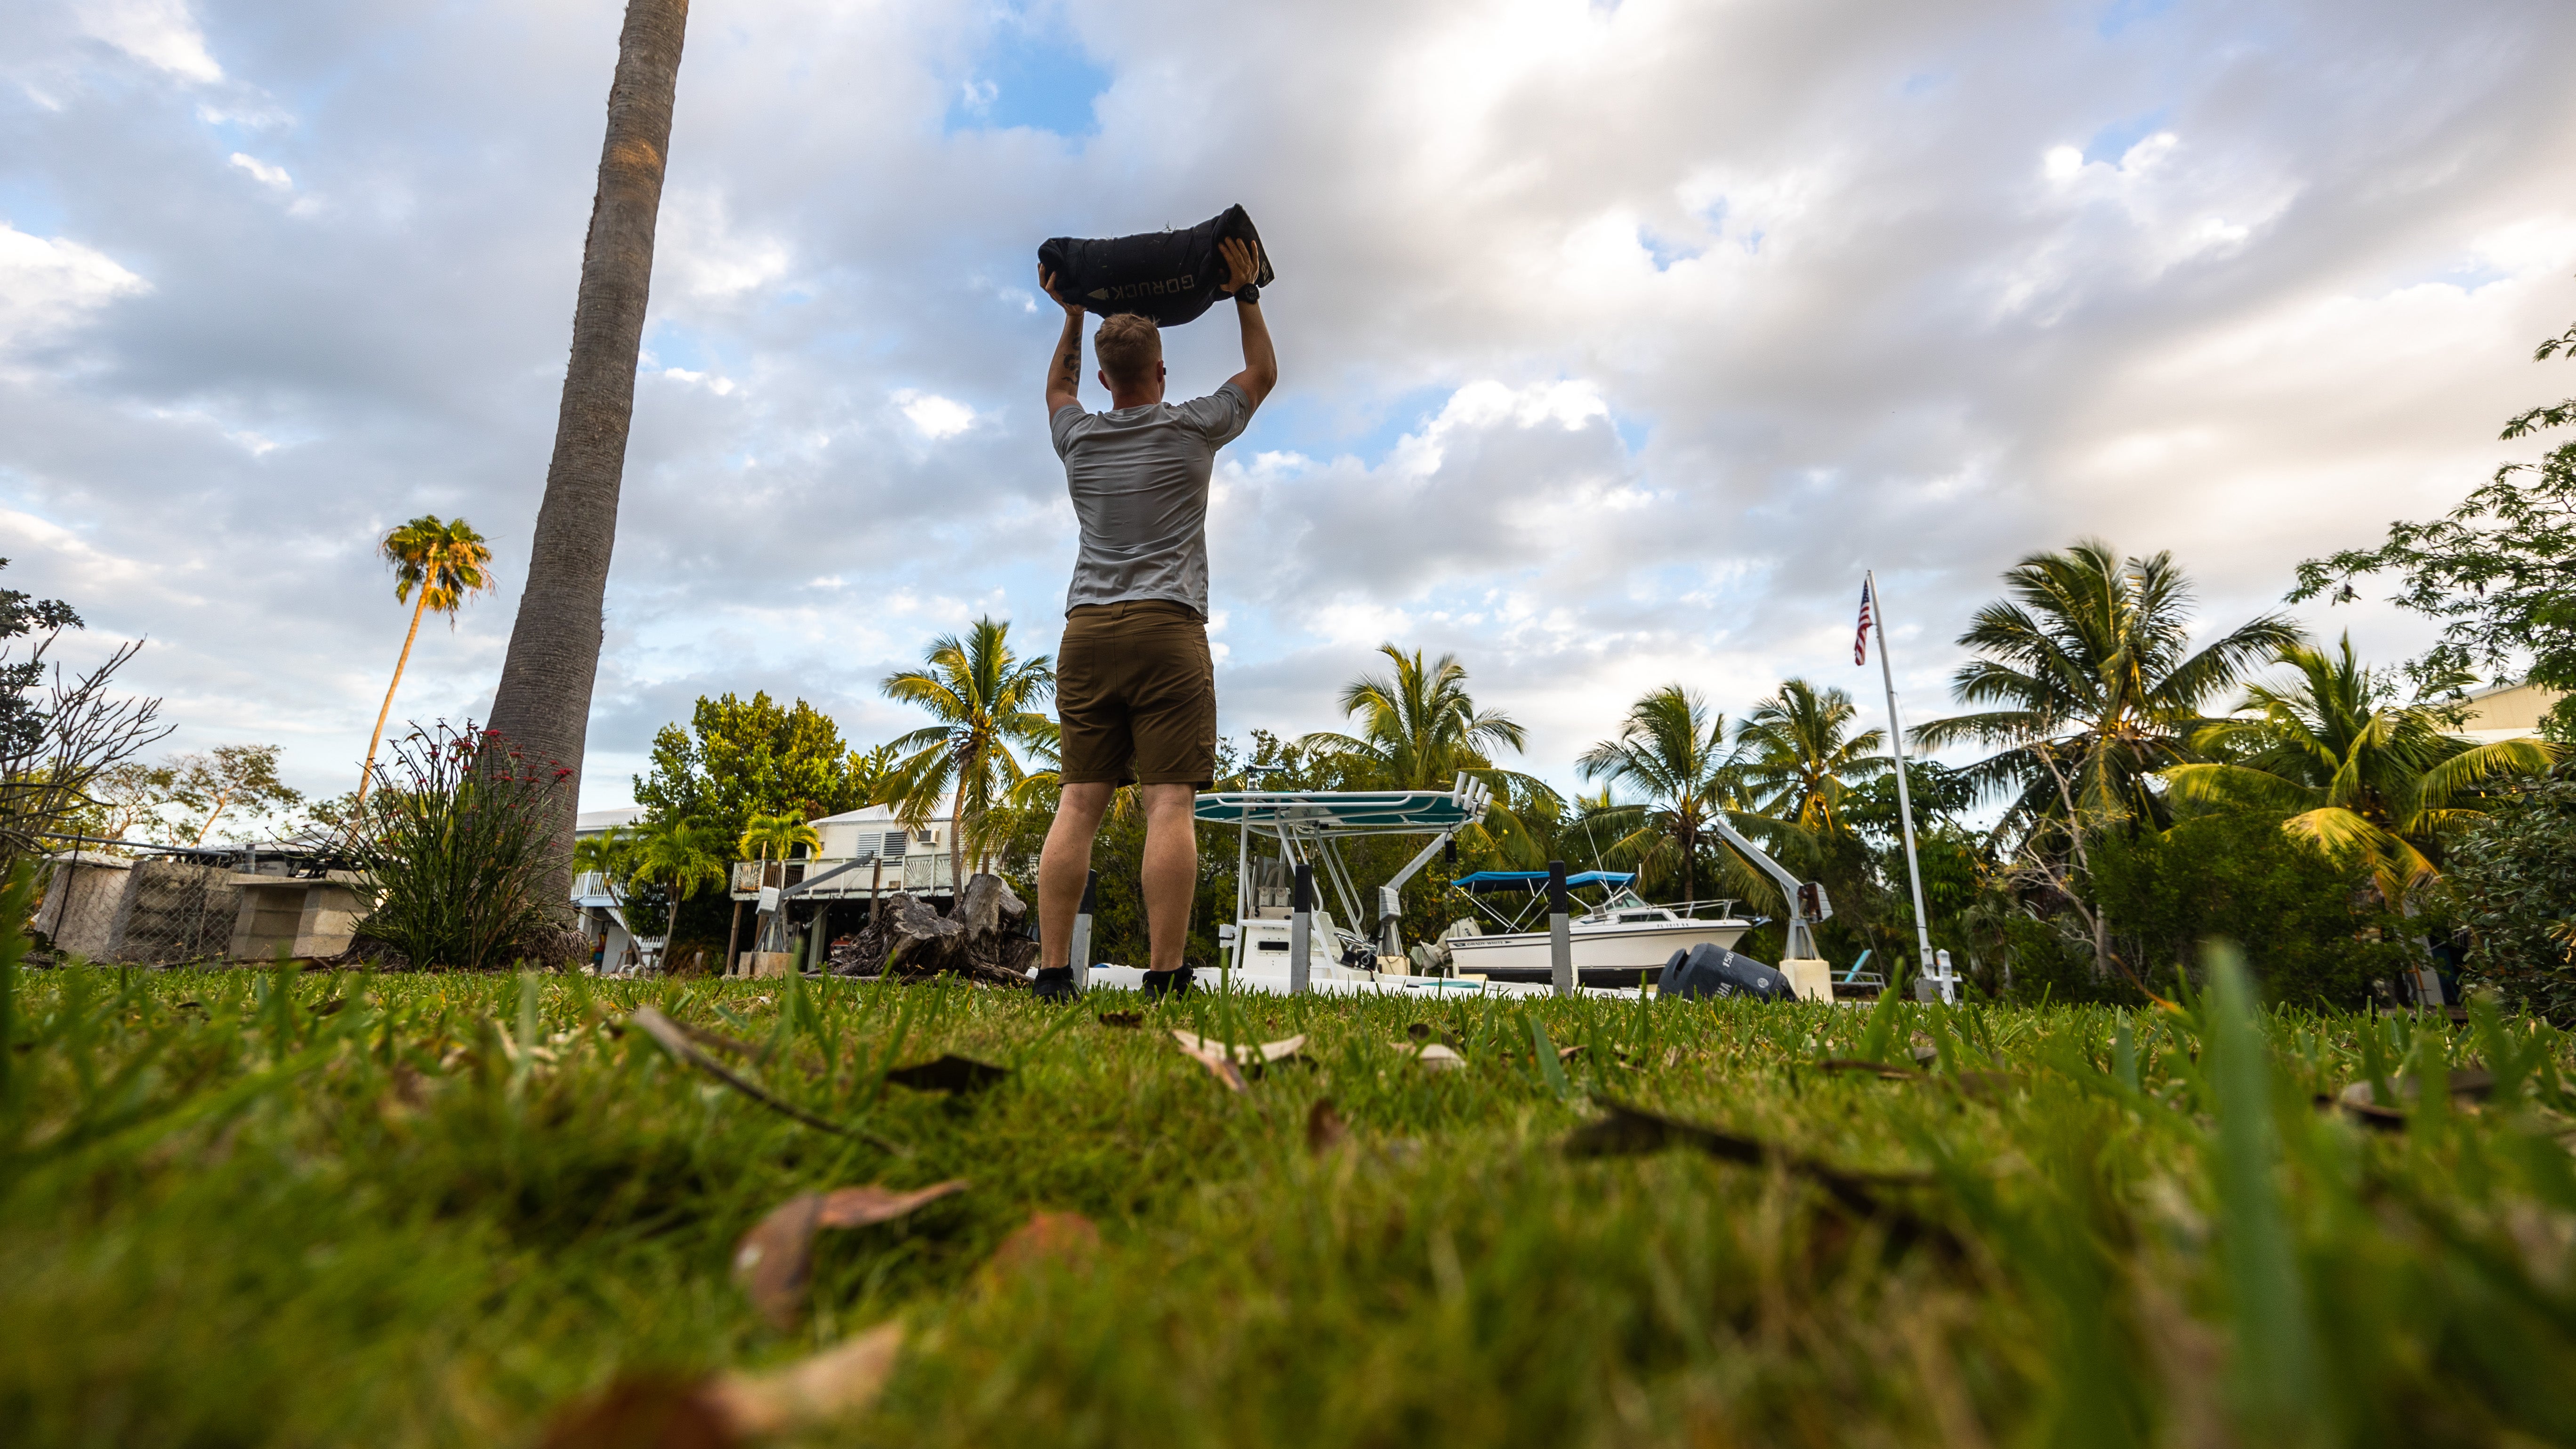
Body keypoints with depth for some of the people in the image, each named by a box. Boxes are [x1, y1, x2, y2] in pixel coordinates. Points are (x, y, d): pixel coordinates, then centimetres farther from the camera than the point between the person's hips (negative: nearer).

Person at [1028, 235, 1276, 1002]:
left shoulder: (1078, 438, 16)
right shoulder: (1192, 429, 7)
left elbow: (1058, 388, 41)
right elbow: (1262, 373, 25)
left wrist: (1072, 319, 46)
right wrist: (1246, 295, 32)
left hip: (1087, 632, 4)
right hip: (1168, 629, -4)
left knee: (1078, 805, 1)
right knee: (1169, 804, -9)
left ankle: (1053, 971, -1)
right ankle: (1164, 978, -12)